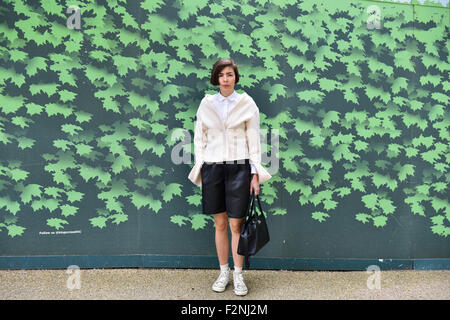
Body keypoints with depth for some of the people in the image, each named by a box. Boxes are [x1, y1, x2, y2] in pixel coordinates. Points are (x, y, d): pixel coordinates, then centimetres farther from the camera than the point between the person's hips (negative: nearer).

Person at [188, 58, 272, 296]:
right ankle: (223, 272, 22)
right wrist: (199, 169, 5)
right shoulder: (206, 103, 7)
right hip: (212, 167, 2)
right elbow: (199, 138, 10)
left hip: (238, 167, -2)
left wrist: (255, 173, -3)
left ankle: (238, 275, 14)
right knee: (220, 224, 8)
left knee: (236, 224, 0)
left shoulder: (247, 103, 2)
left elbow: (253, 140, 2)